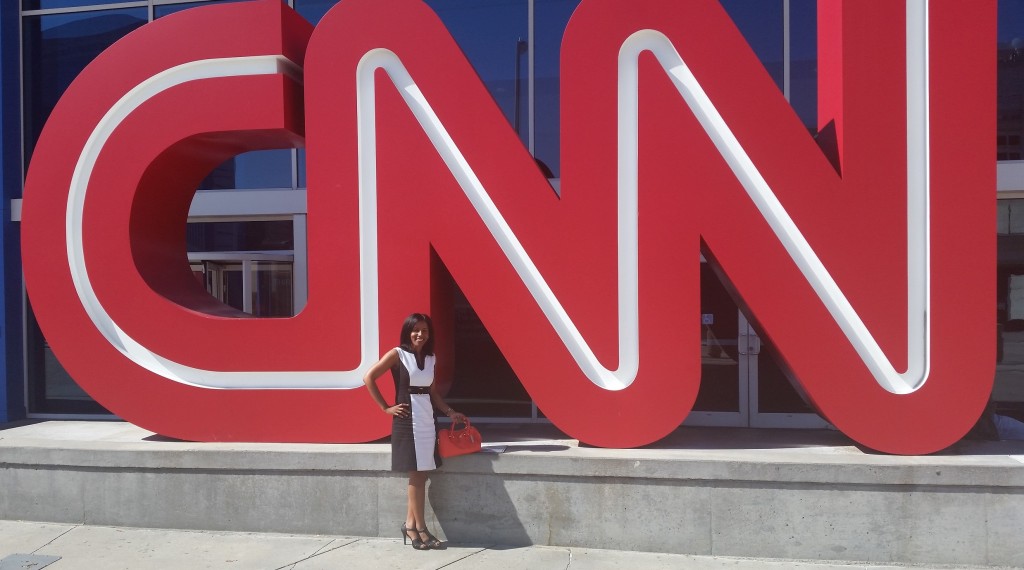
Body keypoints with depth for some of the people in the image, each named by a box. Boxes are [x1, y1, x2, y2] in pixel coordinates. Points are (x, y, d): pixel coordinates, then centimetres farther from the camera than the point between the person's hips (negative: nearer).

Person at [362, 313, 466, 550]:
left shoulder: (430, 358, 12)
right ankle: (420, 528, 6)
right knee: (417, 474, -3)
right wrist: (386, 407, -9)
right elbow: (369, 377, -9)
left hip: (427, 419, 6)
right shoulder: (397, 354, -5)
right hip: (408, 420, -6)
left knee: (421, 474, 7)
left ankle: (410, 524, 18)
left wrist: (450, 412, 8)